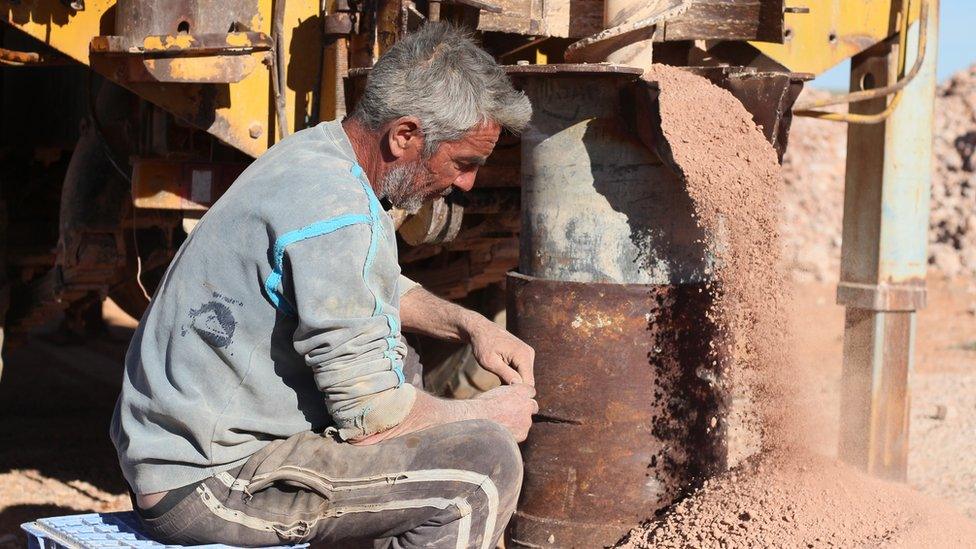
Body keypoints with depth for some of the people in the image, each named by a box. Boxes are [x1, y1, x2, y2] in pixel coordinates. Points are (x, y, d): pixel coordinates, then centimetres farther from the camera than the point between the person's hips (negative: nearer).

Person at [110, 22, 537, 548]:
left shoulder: (312, 153, 7)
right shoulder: (333, 213, -23)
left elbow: (382, 289, 28)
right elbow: (371, 416, -21)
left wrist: (469, 324, 14)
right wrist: (486, 416, -5)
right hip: (209, 481, -11)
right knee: (485, 464, -18)